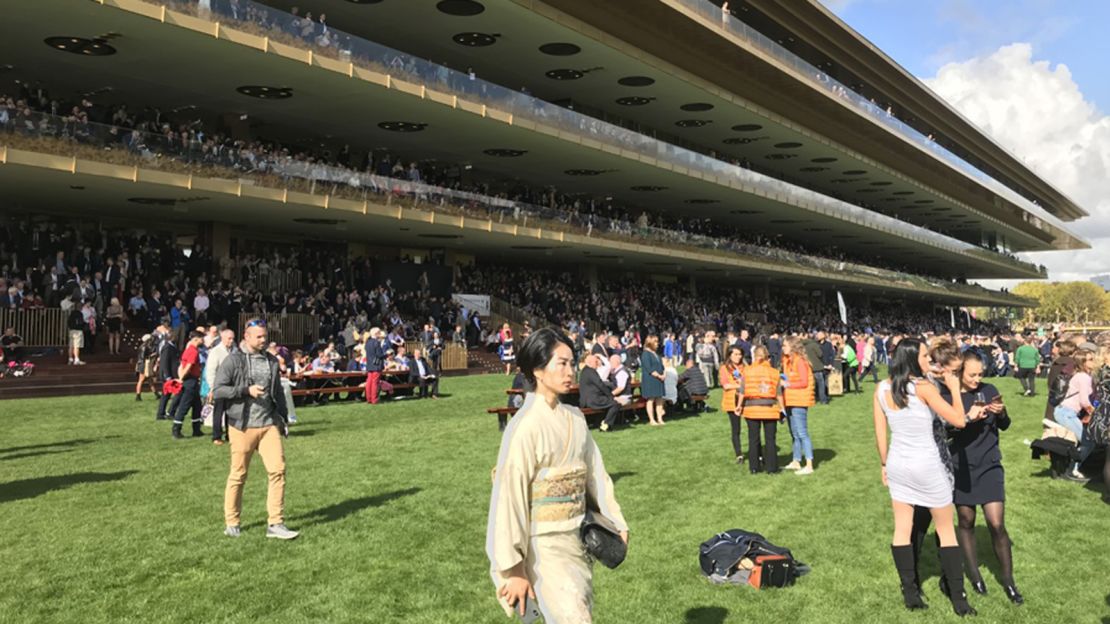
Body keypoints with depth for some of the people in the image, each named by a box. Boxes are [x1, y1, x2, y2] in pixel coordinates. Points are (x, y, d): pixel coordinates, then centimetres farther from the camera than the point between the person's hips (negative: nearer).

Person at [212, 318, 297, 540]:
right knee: (238, 475, 5)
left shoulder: (271, 361, 13)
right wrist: (247, 390, -16)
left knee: (278, 469, -7)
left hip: (269, 424, 4)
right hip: (242, 426, -4)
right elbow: (218, 390, -8)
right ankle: (231, 523, 21)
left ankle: (275, 524, -2)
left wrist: (284, 418, 18)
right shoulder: (233, 360, -3)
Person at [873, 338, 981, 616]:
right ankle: (958, 598, 16)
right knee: (946, 531, 10)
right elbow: (959, 420, -13)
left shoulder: (881, 389, -3)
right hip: (927, 465, -5)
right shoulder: (923, 387, -18)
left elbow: (880, 434, 3)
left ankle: (910, 593, 19)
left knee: (902, 530, 12)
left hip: (897, 464, 5)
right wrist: (954, 388, -1)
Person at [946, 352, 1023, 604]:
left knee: (997, 525, -2)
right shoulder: (947, 396, -8)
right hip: (960, 468, -1)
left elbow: (1004, 426, 7)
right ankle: (974, 573, 28)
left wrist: (1001, 413, -15)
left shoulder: (989, 390, -2)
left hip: (989, 466, 1)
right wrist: (968, 419, -22)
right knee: (965, 522, 11)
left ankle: (1008, 580, 14)